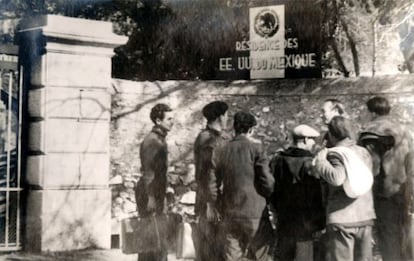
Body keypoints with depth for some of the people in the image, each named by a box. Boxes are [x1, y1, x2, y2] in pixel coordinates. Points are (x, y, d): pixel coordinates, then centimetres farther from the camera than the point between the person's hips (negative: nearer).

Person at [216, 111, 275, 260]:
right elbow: (267, 182, -11)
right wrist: (268, 196, 9)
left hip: (229, 213, 5)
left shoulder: (225, 150, 6)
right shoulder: (255, 148, -9)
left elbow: (217, 181, 10)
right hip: (253, 212, -5)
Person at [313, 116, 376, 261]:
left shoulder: (335, 153, -10)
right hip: (365, 217, 6)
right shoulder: (364, 152, 10)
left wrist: (320, 162, -13)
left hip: (341, 220, -6)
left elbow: (337, 178, -26)